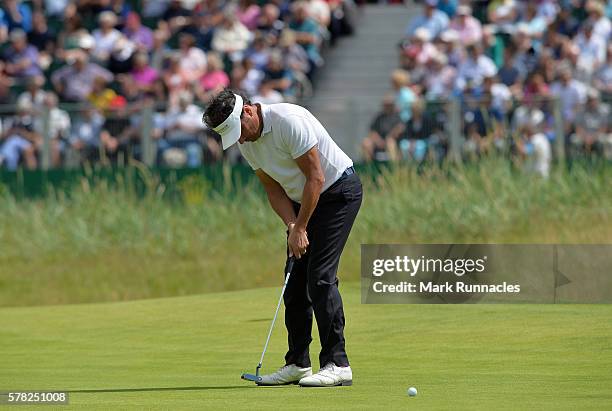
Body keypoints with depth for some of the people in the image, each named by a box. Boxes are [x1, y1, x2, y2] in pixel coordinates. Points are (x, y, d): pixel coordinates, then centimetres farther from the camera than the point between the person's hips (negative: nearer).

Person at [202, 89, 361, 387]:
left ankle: (337, 364, -16)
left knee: (320, 277, -16)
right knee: (296, 281, 4)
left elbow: (316, 177, -24)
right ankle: (297, 363, 11)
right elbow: (274, 190, 4)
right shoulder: (246, 143, -1)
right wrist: (291, 225, -12)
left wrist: (300, 228, -20)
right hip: (305, 200, 8)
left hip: (338, 191, -8)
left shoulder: (289, 122, -27)